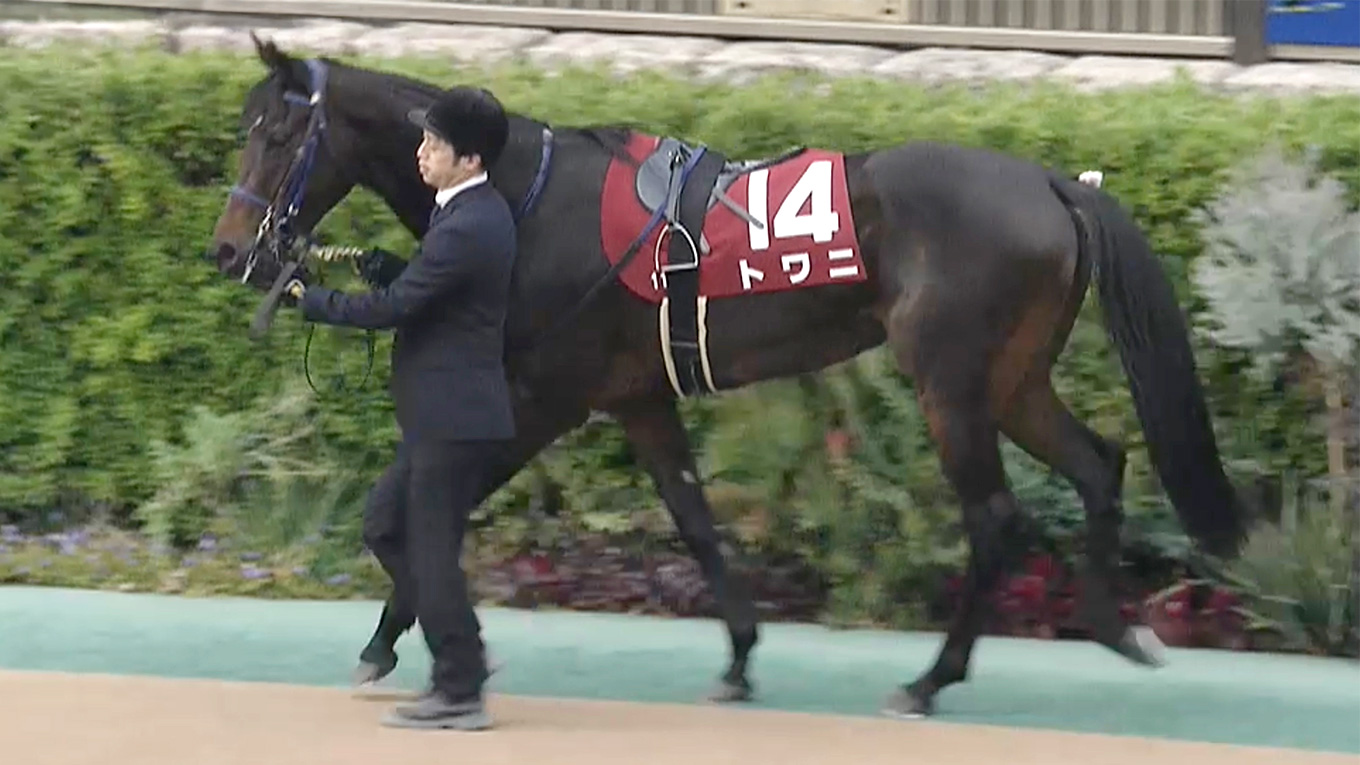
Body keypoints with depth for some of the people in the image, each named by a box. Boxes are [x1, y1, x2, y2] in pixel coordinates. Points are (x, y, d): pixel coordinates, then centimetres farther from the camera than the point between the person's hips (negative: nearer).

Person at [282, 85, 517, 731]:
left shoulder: (465, 229, -22)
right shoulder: (475, 213, 11)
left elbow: (391, 307, -21)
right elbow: (419, 286, 19)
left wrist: (310, 300, -10)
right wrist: (380, 266, 1)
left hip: (452, 418, -11)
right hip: (446, 412, 11)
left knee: (431, 549, -3)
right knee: (385, 524, 18)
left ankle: (460, 694, 4)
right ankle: (459, 656, 21)